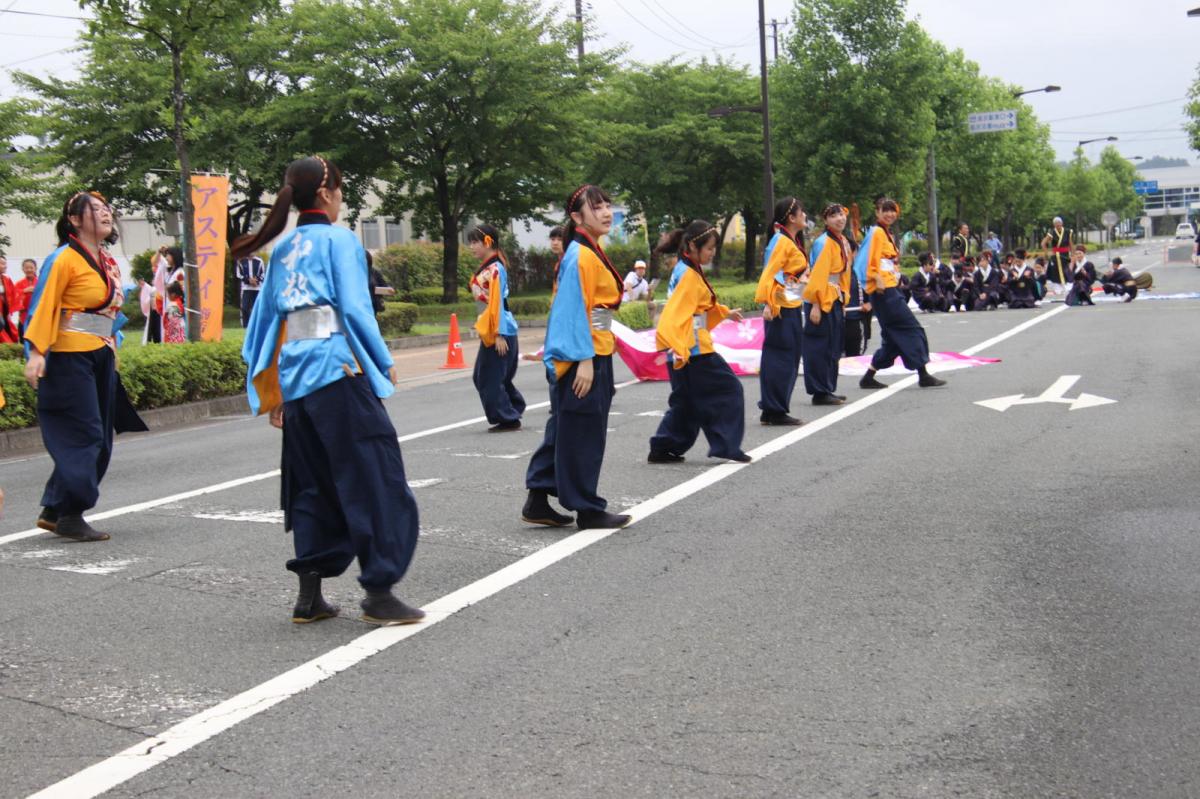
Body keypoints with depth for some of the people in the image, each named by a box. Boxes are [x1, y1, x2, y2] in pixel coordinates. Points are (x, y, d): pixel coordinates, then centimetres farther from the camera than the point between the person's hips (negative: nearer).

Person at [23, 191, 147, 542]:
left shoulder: (109, 263, 13)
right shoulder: (64, 259, -10)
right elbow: (44, 306, -15)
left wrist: (112, 348, 20)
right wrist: (36, 352, -23)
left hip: (101, 356, 8)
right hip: (70, 357, -8)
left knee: (98, 440, 9)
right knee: (83, 435, -7)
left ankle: (54, 510, 18)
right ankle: (69, 515, 3)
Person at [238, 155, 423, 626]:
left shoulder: (282, 249, 15)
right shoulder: (338, 240, -5)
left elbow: (266, 317, 15)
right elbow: (355, 308, -13)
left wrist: (271, 393, 19)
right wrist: (384, 363, -3)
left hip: (294, 378, 7)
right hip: (337, 372, -7)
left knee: (312, 485, 14)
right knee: (375, 481, -2)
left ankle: (309, 595, 14)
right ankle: (378, 592, -3)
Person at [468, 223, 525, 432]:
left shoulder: (495, 269, -15)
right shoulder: (486, 268, 13)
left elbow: (499, 303, -19)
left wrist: (499, 334, -20)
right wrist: (482, 328, 19)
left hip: (499, 333, -10)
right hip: (490, 331, 10)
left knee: (490, 379, -3)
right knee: (482, 377, 16)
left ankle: (508, 419, 7)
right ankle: (512, 412, 22)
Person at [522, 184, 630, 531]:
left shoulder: (592, 252, 16)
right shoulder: (579, 256, -15)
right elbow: (574, 309, -19)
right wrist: (584, 360, -23)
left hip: (594, 355, 10)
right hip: (583, 357, -10)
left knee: (569, 431, 14)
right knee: (583, 434, -1)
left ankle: (538, 502, 19)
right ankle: (588, 510, 7)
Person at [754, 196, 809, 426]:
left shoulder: (793, 241, 17)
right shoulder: (781, 241, -12)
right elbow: (769, 274, -20)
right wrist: (768, 303, -28)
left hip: (792, 308, 10)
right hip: (781, 309, -10)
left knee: (790, 361, 11)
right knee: (780, 359, -7)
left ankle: (772, 411, 16)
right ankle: (774, 411, -4)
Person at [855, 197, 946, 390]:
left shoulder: (887, 234, 20)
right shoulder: (877, 232, -8)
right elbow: (872, 260, -16)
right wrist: (878, 280, -24)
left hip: (889, 289, 10)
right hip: (884, 290, -10)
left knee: (894, 337, 10)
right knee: (912, 329, -8)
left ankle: (869, 378, 12)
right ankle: (923, 375, -5)